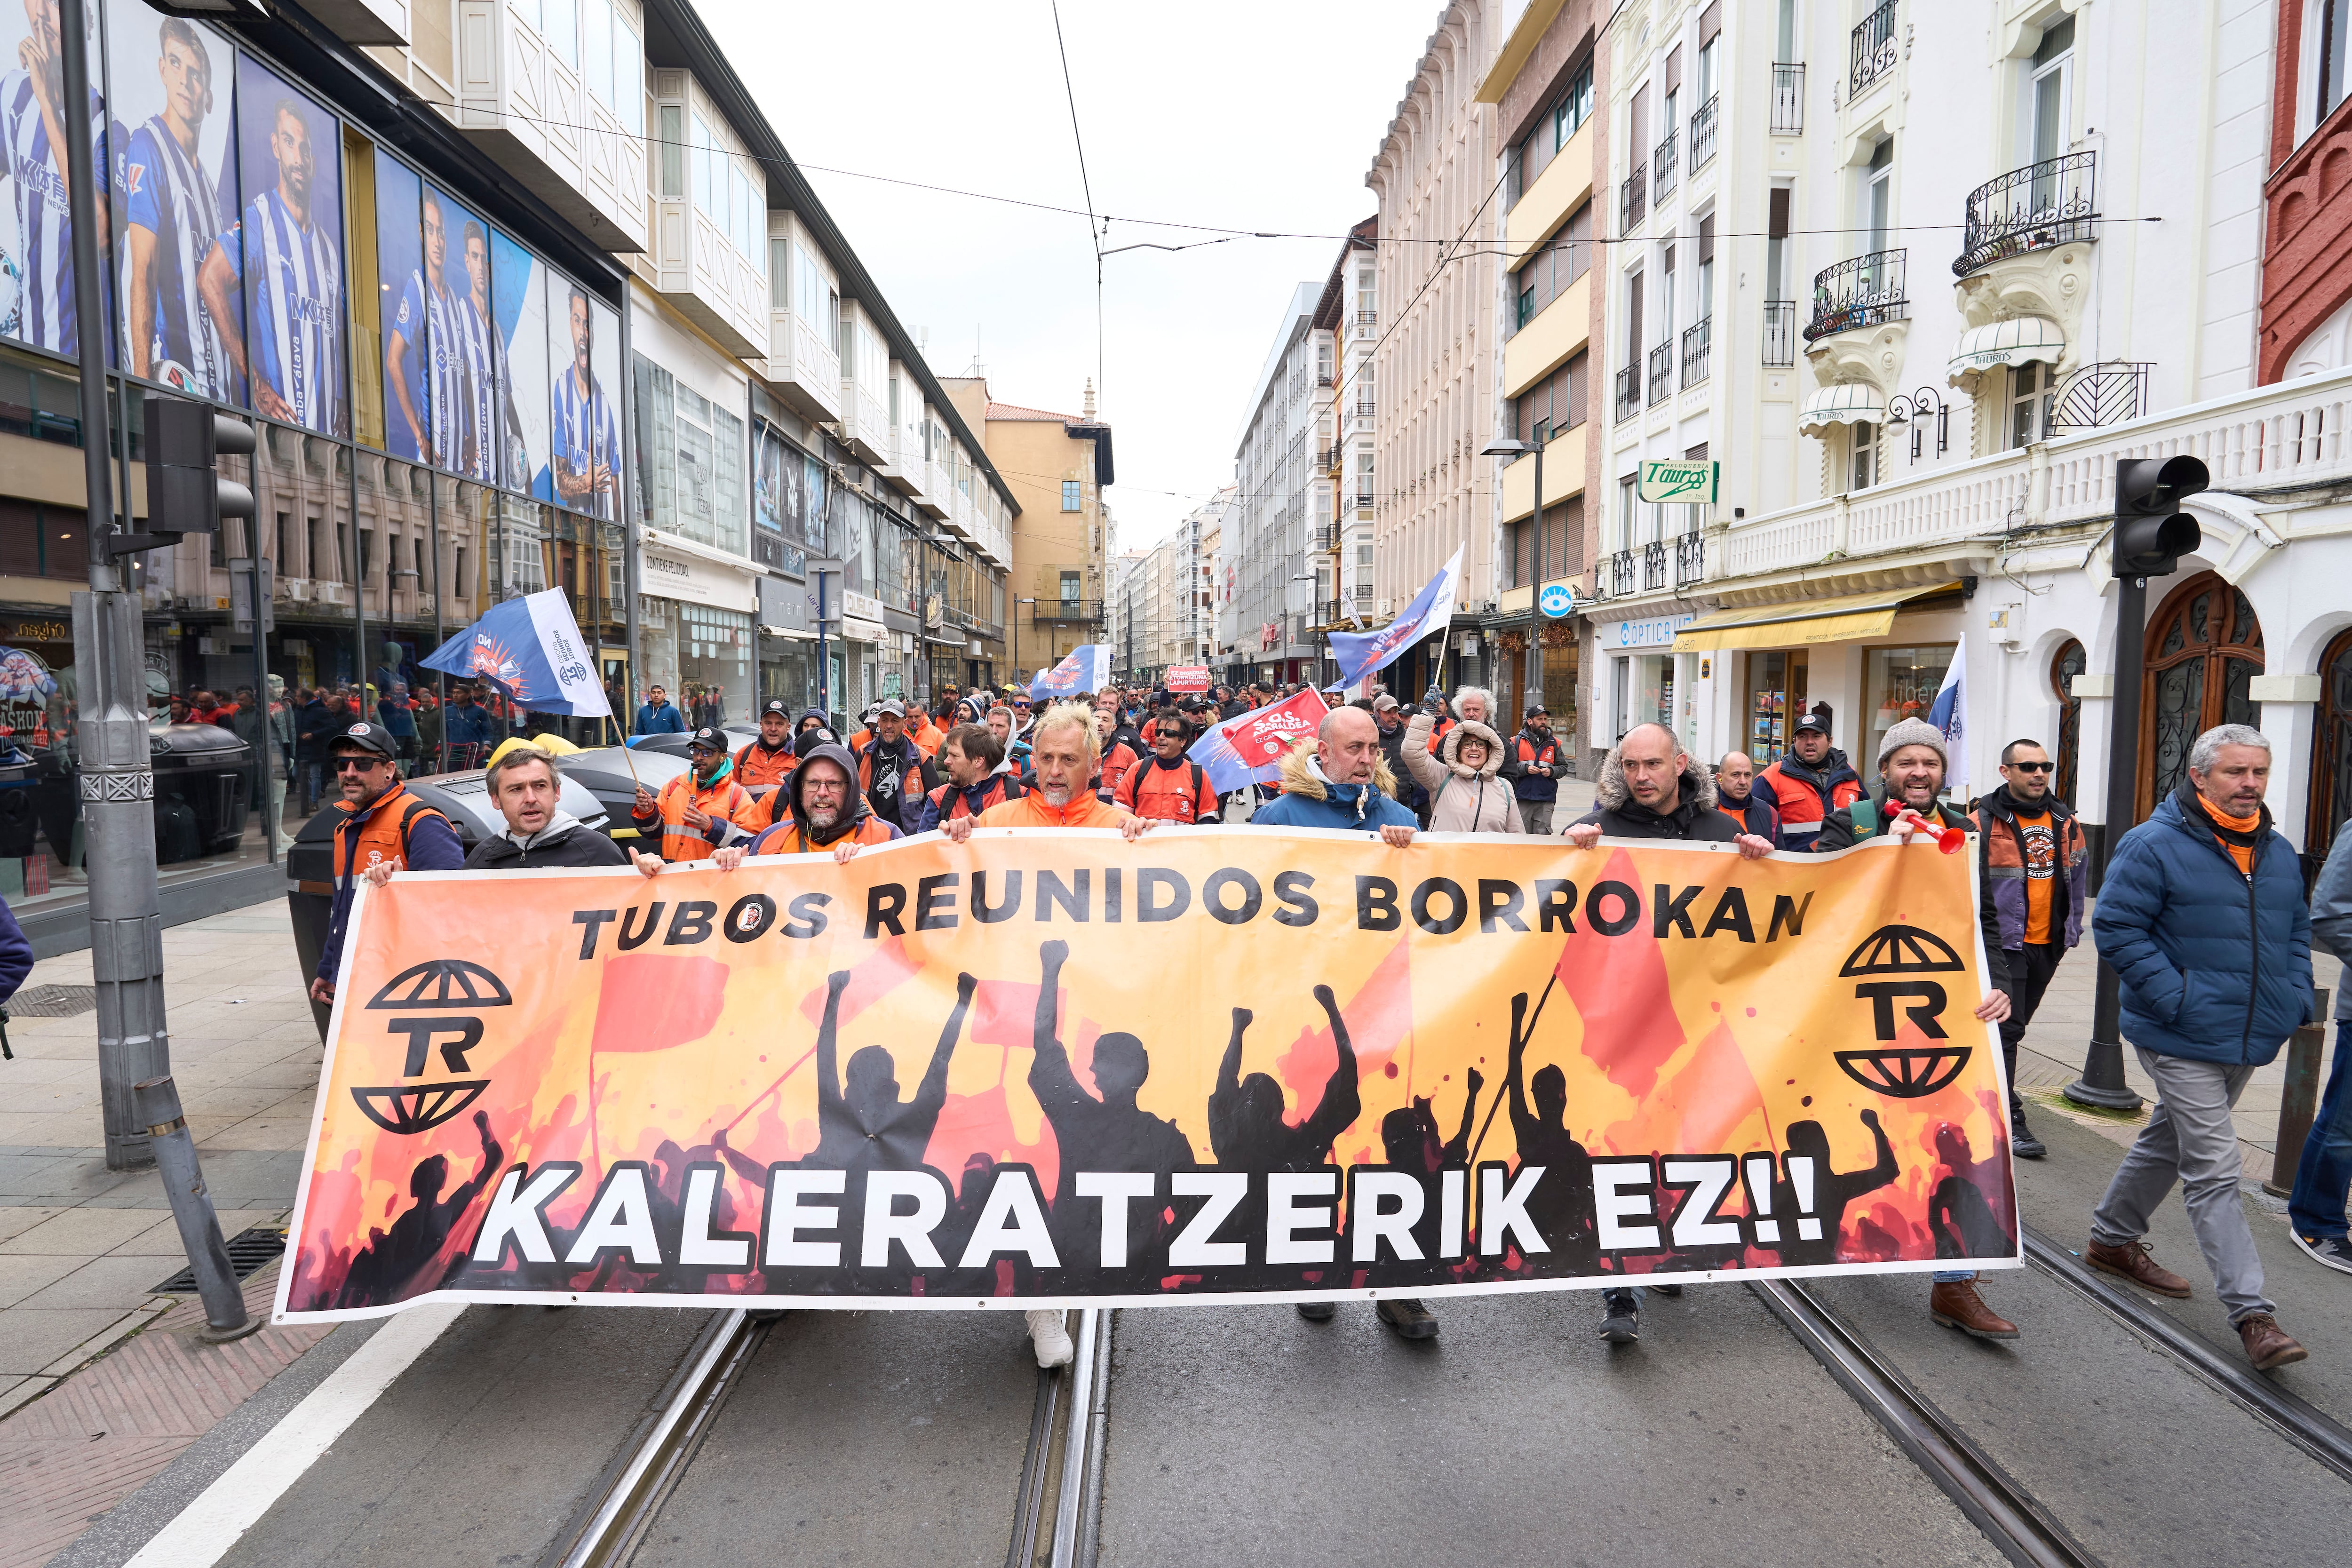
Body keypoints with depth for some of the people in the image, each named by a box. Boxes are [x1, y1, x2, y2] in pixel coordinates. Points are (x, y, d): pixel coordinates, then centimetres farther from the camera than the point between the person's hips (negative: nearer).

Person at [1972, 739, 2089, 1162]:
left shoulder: (2065, 821, 8)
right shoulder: (1984, 822, -11)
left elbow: (2078, 874, 19)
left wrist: (2072, 927, 16)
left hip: (2048, 944, 6)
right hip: (2002, 943, -6)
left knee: (2016, 1024, 18)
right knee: (2005, 1027, -7)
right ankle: (2008, 1118, -3)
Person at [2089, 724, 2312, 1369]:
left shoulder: (2278, 853, 10)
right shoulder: (2154, 846, -14)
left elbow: (2296, 932, 22)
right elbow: (2116, 928, -15)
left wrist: (2295, 1000, 7)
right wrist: (2175, 998, -20)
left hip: (2250, 1038, 8)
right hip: (2183, 1040, -8)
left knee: (2171, 1142, 21)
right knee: (2214, 1171, -7)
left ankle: (2113, 1238, 39)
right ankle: (2252, 1312, -3)